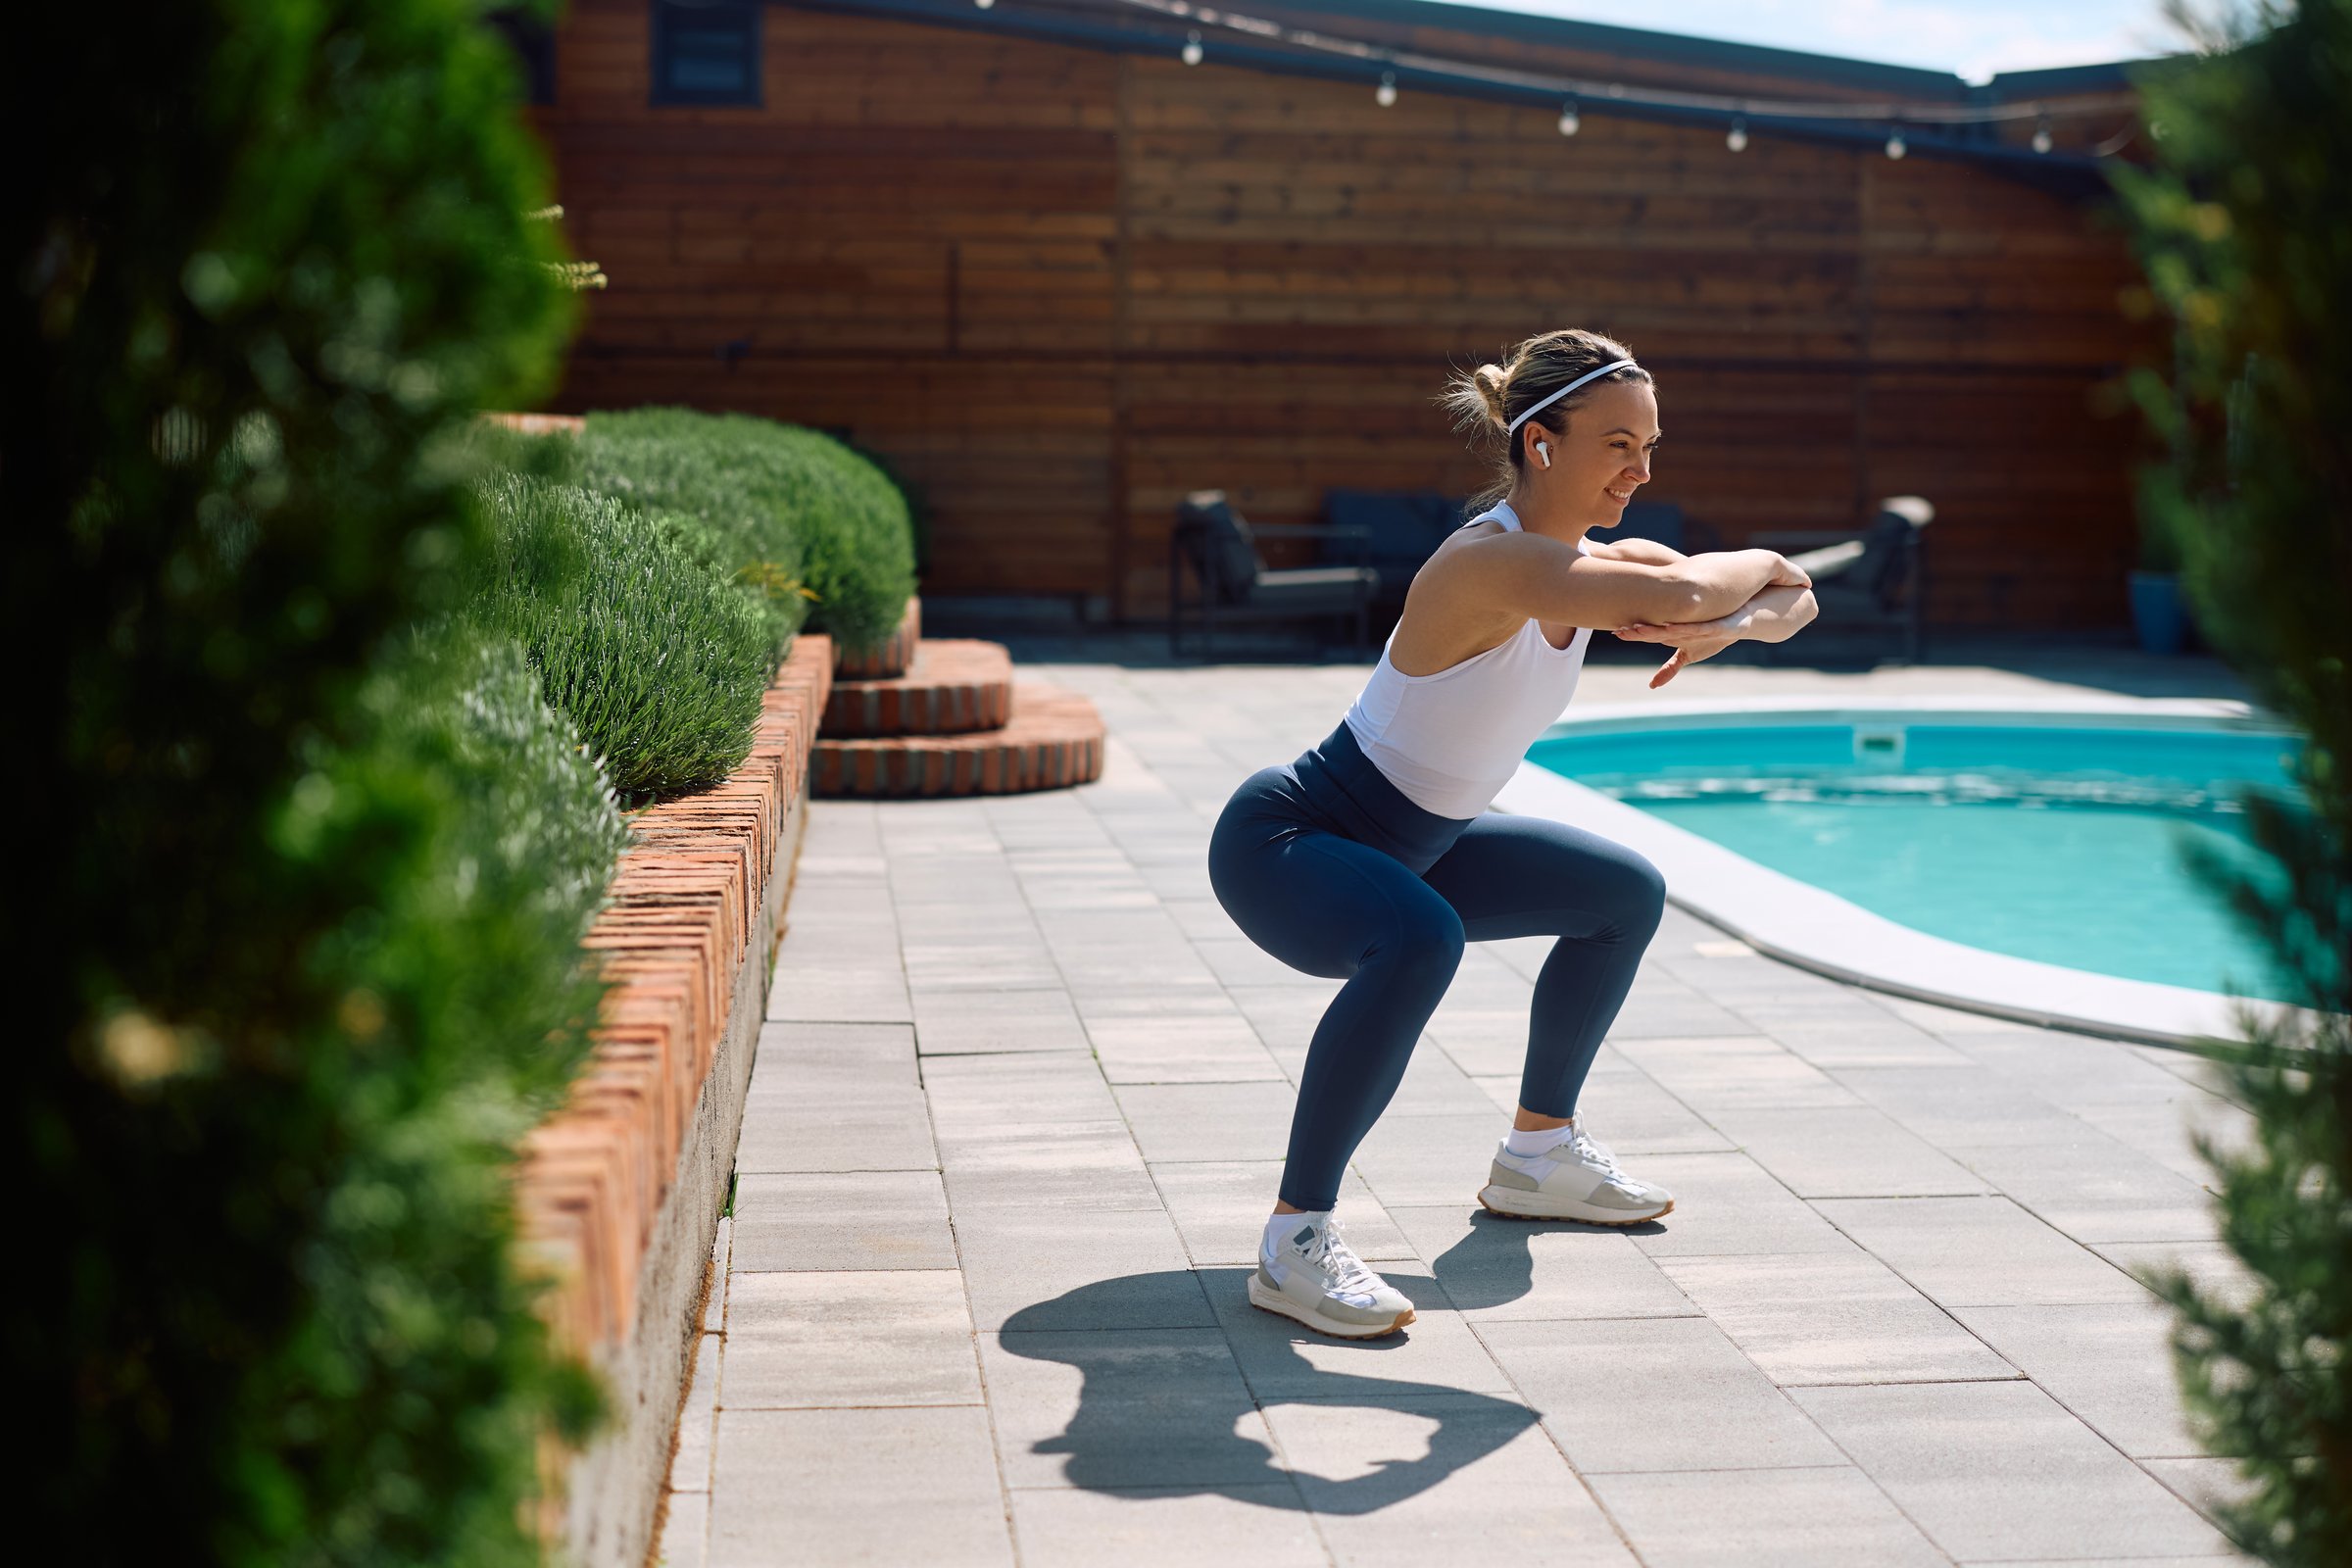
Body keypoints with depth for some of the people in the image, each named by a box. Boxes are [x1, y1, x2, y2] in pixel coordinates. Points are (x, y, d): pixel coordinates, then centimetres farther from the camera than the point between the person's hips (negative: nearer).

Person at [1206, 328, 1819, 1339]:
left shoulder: (1597, 566, -3)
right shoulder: (1490, 561, -30)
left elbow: (1792, 600, 3)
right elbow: (1682, 592, -42)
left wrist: (1731, 625, -21)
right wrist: (1753, 565, -20)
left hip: (1411, 843, 10)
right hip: (1281, 842, -10)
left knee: (1627, 896, 19)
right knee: (1421, 942, -40)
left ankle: (1538, 1152, 33)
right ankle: (1294, 1241, -30)